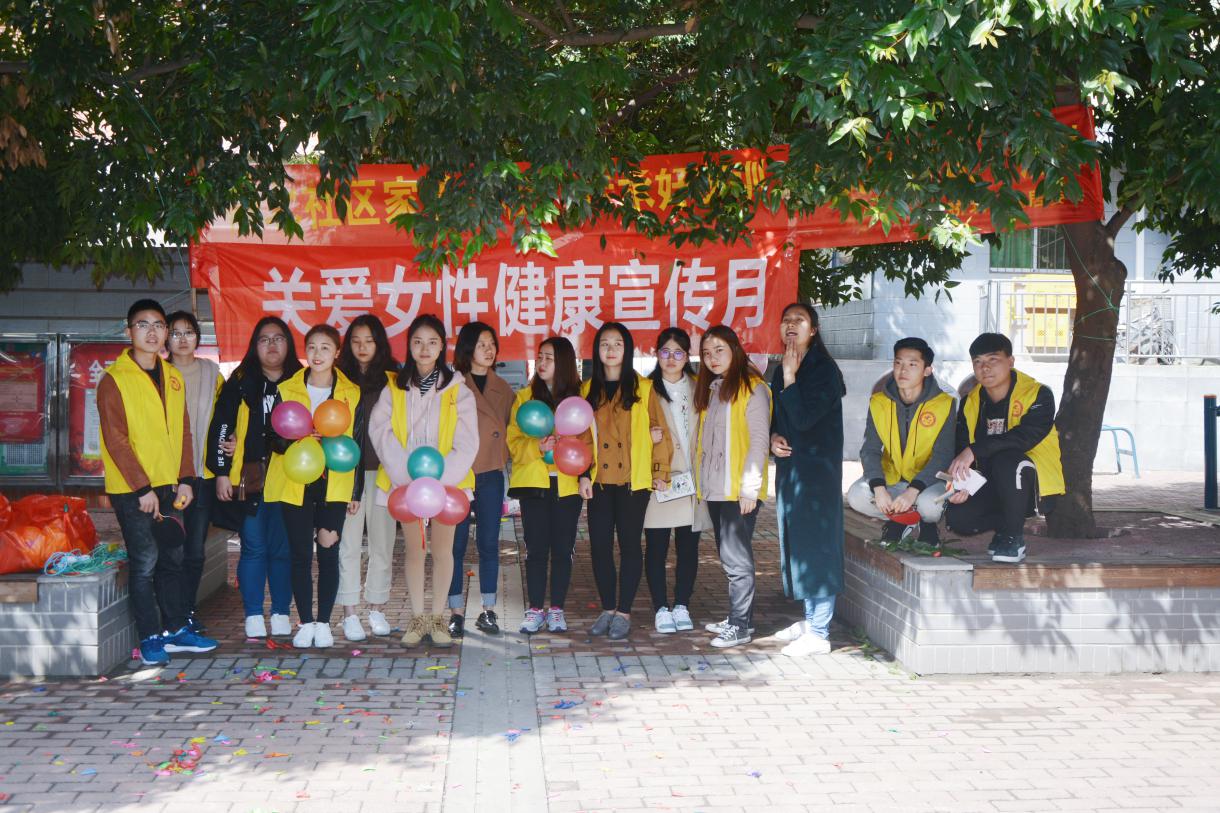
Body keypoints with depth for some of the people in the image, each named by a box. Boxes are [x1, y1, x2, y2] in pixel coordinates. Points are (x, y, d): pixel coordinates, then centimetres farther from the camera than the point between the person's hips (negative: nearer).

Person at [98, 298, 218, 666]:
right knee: (145, 562, -2)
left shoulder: (173, 378, 11)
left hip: (168, 487, 6)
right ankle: (151, 638, 8)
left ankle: (176, 629, 21)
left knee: (173, 558, 11)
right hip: (132, 489, -6)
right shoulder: (114, 379, -8)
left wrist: (185, 478, 4)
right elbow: (115, 440, -13)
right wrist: (142, 488, -16)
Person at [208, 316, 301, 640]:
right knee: (253, 547, 0)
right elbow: (220, 428, 5)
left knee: (283, 548, 2)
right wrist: (221, 471, 0)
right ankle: (253, 616, 9)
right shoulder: (240, 382, 6)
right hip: (247, 478, -1)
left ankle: (281, 614, 13)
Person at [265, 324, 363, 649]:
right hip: (294, 485, 0)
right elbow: (274, 440, 5)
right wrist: (293, 437, -17)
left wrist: (356, 491, 6)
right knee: (300, 555, 1)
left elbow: (356, 445, 8)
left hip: (334, 485, 0)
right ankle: (306, 622, 12)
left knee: (328, 554, 1)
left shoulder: (352, 394, 6)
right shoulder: (286, 390, 6)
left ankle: (323, 622, 11)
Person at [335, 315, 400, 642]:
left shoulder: (392, 379, 7)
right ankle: (349, 612, 4)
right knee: (348, 541, -1)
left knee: (382, 540, 5)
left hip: (383, 470, 1)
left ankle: (377, 609, 16)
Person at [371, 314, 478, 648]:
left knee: (443, 549, 4)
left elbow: (466, 443, -6)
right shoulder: (394, 389, 4)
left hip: (446, 482, -1)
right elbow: (381, 432, -7)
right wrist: (407, 475, -19)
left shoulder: (457, 390, -1)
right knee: (413, 549, 7)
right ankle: (417, 617, 17)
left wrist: (440, 479, -16)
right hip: (406, 482, 1)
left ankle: (438, 617, 16)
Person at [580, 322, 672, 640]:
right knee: (600, 545, 4)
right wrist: (584, 475, 3)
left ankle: (623, 612, 10)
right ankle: (608, 608, 17)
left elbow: (659, 431, 2)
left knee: (629, 544, 2)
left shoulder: (643, 388, 1)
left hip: (633, 480, -3)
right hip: (600, 481, 3)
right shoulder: (589, 390, 10)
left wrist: (660, 471, -2)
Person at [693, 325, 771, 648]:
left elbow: (759, 439, -12)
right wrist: (701, 482, 12)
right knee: (729, 555, 12)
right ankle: (740, 617, 21)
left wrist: (750, 487, -17)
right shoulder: (709, 388, 18)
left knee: (736, 558, -7)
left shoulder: (752, 388, -7)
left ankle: (740, 627, -2)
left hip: (738, 489, -8)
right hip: (714, 488, 8)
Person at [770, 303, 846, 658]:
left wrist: (790, 380, -18)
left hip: (817, 468, -8)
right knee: (796, 539, 12)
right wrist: (773, 437, -1)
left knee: (816, 542, -8)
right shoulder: (781, 372, 12)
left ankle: (819, 633, -5)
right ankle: (810, 619, 24)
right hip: (789, 465, 8)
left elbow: (804, 418, -21)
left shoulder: (824, 370, -11)